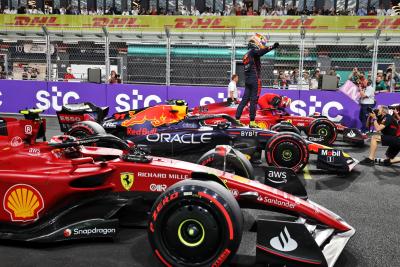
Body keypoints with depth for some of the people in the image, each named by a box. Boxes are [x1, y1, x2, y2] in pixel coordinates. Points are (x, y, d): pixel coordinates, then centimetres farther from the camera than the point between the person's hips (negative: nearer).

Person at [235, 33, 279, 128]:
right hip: (255, 79, -9)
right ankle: (252, 122, -4)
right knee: (254, 100, -6)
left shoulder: (246, 54, 21)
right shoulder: (253, 51, -6)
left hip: (247, 80, 9)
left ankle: (237, 119, 8)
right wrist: (272, 47, -41)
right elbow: (261, 52, -29)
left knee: (245, 99, 9)